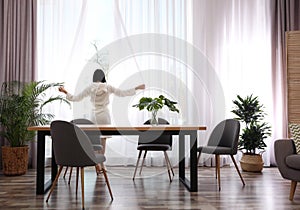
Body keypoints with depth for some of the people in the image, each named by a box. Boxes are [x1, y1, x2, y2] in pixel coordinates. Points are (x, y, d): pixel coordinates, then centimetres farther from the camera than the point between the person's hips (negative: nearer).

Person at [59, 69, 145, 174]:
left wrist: (65, 92, 15)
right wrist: (137, 88, 9)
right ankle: (99, 164, 9)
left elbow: (76, 98, 2)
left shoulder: (90, 88, -1)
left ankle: (97, 165, 4)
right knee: (103, 141, 6)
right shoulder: (108, 87, -3)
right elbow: (122, 93, 0)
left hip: (94, 115, 1)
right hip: (105, 115, -1)